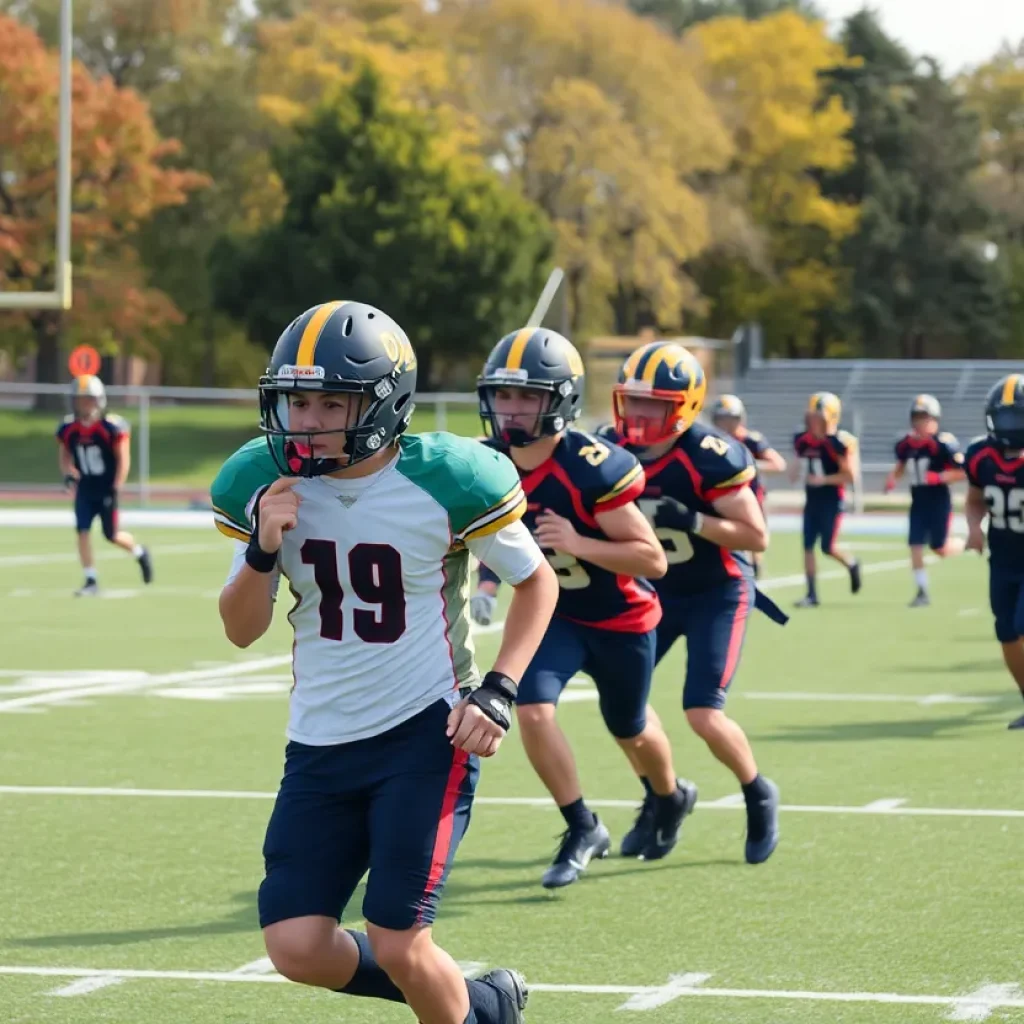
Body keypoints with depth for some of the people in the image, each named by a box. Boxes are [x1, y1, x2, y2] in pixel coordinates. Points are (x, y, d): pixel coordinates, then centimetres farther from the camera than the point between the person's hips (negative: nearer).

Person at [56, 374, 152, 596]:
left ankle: (140, 553, 32)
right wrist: (68, 475, -5)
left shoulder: (112, 427, -16)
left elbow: (123, 460, -12)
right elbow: (64, 456, 14)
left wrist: (115, 490, -17)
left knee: (112, 535, 1)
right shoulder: (68, 428, -3)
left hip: (106, 488, -4)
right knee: (82, 531, -8)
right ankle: (91, 581, -1)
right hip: (85, 489, 4)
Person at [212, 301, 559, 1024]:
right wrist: (262, 550, -16)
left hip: (426, 733, -5)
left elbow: (537, 582, 1)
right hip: (321, 741, 5)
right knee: (298, 949, -4)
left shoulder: (444, 482, -14)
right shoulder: (264, 486, -3)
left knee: (397, 945, -12)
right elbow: (242, 631, 3)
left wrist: (498, 693, -10)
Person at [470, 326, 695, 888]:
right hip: (553, 613, 4)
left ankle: (672, 799, 49)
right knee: (532, 710, -18)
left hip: (620, 618, -4)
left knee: (629, 731, 15)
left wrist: (579, 544, -38)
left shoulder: (591, 469, -31)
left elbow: (653, 559, -27)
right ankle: (583, 831, 2)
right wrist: (485, 586, -16)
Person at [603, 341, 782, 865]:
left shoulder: (710, 458, -26)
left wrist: (691, 520, -35)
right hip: (657, 588, 6)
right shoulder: (615, 451, -9)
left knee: (703, 714, -13)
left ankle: (758, 796, 15)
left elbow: (756, 537, -22)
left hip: (717, 593, -6)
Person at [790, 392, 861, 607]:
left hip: (831, 500, -6)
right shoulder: (803, 440, 2)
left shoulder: (837, 442, -17)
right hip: (811, 499, 6)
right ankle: (812, 594, 6)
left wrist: (823, 480, -22)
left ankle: (852, 565, 29)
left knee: (828, 547, -4)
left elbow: (849, 475, -15)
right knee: (808, 546, 1)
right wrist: (795, 471, -3)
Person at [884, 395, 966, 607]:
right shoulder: (906, 444, 1)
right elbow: (901, 464, 21)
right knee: (915, 546, -1)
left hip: (939, 501, -5)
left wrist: (939, 477, -25)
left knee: (940, 548, 1)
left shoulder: (943, 444, -18)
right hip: (918, 502, 5)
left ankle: (966, 544, 33)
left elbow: (963, 472, -15)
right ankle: (922, 591, 8)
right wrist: (893, 478, 2)